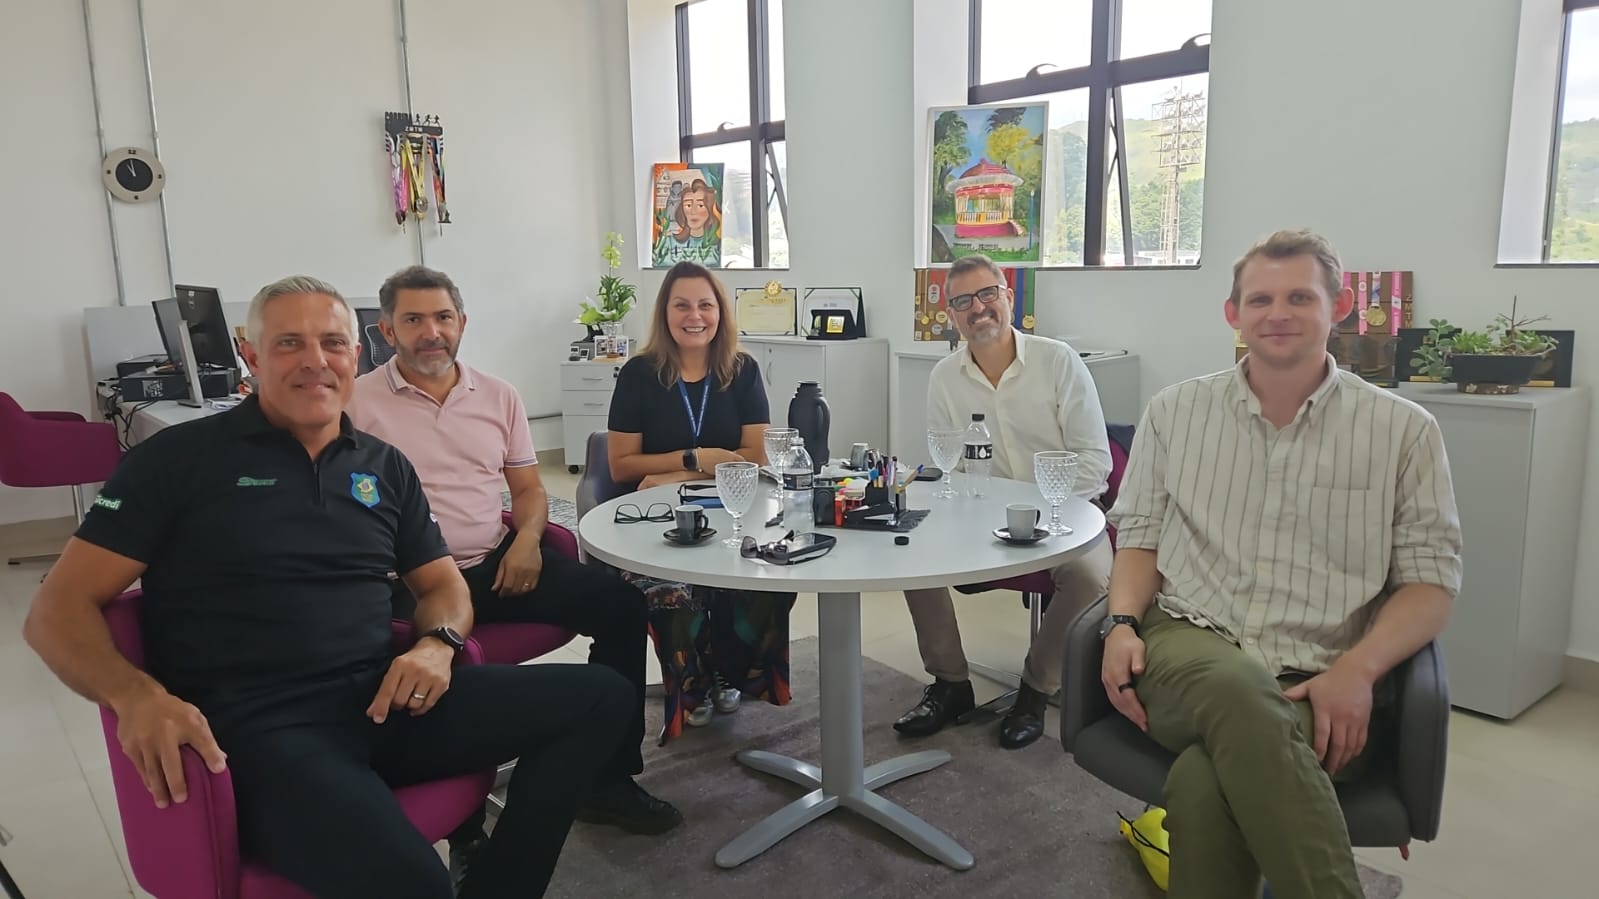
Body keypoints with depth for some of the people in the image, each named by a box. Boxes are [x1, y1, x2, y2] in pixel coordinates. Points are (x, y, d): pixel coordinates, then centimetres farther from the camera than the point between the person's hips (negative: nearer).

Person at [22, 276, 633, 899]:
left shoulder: (384, 466, 15)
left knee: (600, 698, -9)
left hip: (382, 699, 6)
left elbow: (443, 584, 20)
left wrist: (437, 644, -4)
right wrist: (136, 695, -21)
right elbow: (58, 610, 0)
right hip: (254, 726, -5)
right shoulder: (182, 456, 3)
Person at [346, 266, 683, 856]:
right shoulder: (358, 403, 0)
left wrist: (527, 538, -4)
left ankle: (610, 781, -1)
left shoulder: (498, 396, 14)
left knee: (621, 603, -12)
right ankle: (465, 830, -10)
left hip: (498, 563, 5)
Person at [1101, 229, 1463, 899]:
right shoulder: (1174, 412, 13)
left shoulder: (1403, 430, 8)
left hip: (1321, 683, -1)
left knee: (1206, 780, -35)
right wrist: (1123, 623, -5)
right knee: (1239, 691, -37)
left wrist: (1356, 670, -13)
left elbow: (1430, 578, 6)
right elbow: (1140, 535, 16)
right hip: (1187, 648, 2)